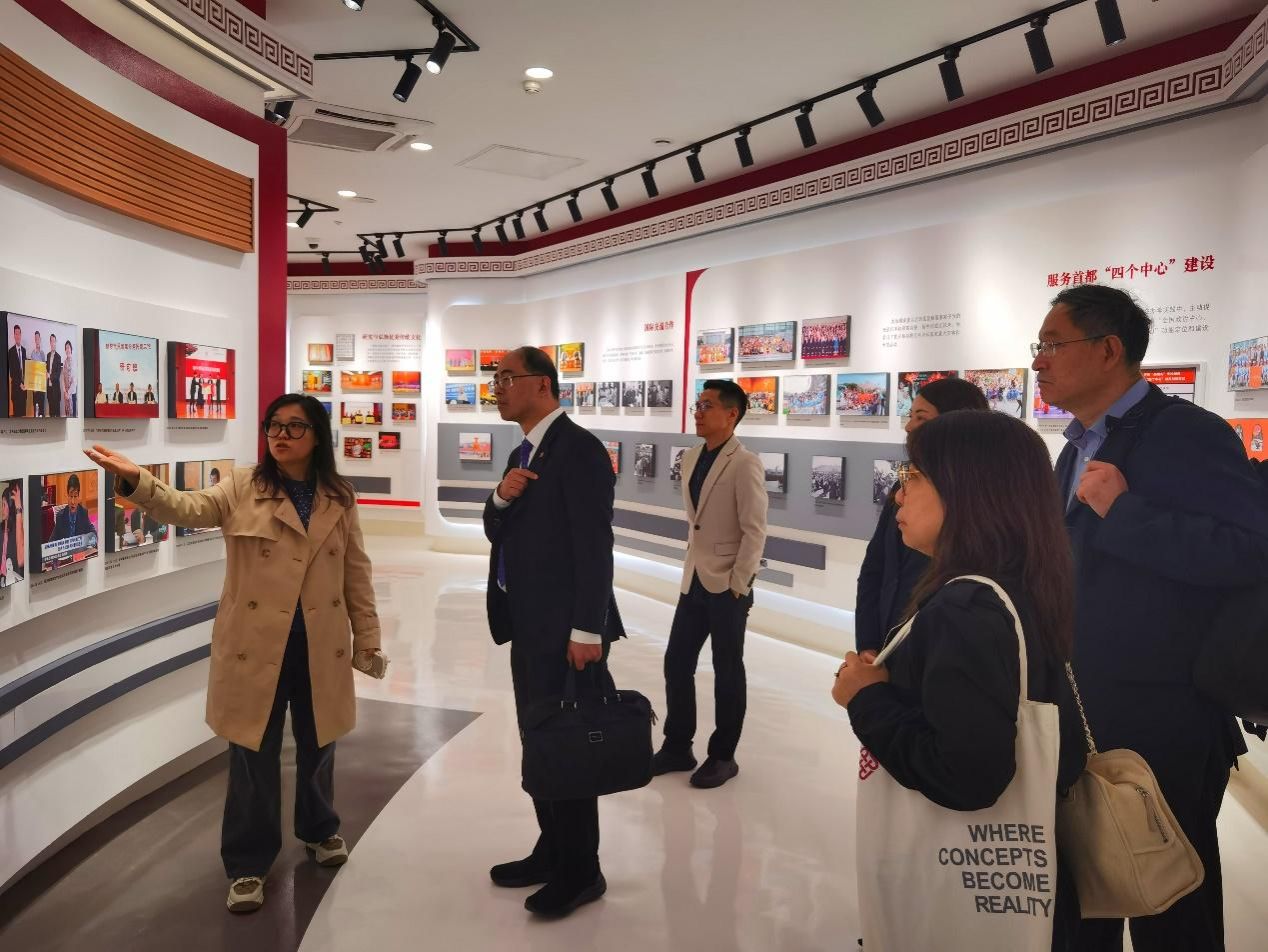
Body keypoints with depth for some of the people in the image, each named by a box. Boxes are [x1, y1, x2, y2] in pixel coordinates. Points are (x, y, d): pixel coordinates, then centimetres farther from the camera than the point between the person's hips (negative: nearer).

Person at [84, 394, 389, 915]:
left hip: (320, 647, 2)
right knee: (254, 755, 7)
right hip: (255, 645, -2)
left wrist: (368, 640, 4)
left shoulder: (340, 498, 1)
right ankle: (248, 862, 25)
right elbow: (190, 507, -20)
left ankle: (319, 828, 44)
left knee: (317, 745, 18)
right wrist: (136, 479, -39)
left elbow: (356, 574, 4)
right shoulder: (242, 487, -2)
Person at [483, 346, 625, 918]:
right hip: (529, 625, 9)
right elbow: (497, 534, 15)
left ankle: (581, 871, 19)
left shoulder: (578, 447, -15)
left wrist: (587, 630, -23)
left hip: (564, 628, -9)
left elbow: (594, 546, -20)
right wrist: (501, 498, -6)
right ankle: (552, 852, 33)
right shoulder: (524, 452, 15)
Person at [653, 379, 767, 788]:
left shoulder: (745, 463, -15)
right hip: (694, 580, 7)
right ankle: (677, 746, 29)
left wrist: (738, 585, -15)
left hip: (727, 585, -7)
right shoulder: (690, 458, 7)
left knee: (727, 671, 7)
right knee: (677, 663, 12)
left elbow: (755, 531, -15)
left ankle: (723, 756, 23)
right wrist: (691, 567, 12)